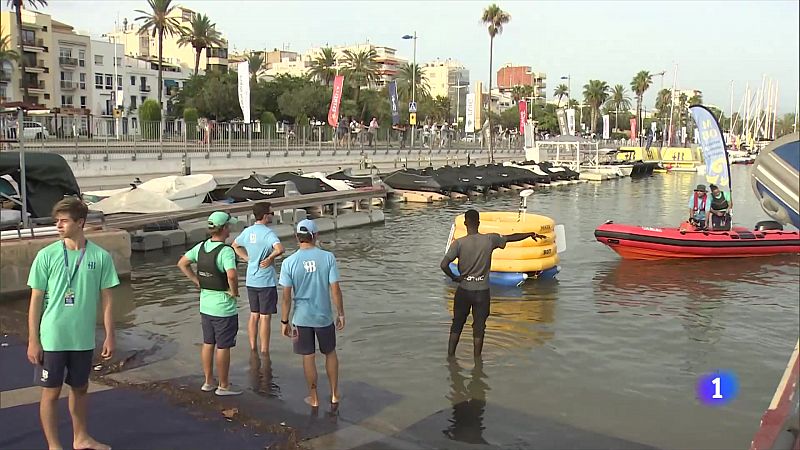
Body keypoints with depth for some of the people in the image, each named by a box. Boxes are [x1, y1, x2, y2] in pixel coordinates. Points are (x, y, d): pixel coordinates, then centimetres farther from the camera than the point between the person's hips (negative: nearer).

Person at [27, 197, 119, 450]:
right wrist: (32, 341, -6)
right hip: (52, 339, -2)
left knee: (80, 389, 18)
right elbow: (36, 301, -4)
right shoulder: (46, 256, -8)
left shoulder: (101, 257, -4)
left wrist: (109, 337, 2)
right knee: (51, 392, 7)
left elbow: (106, 300, 2)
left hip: (84, 339, 2)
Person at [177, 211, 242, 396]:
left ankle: (208, 382, 29)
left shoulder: (201, 247, 1)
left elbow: (182, 264, 12)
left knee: (208, 344, 17)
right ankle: (223, 386, 15)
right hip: (224, 307, -7)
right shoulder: (226, 251, -22)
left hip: (205, 305, 7)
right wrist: (234, 291, -19)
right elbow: (232, 275, -37)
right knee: (223, 347, 5)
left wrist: (198, 281, 11)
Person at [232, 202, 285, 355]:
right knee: (265, 317, 2)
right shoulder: (268, 233, -17)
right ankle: (264, 352, 8)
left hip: (251, 281, 7)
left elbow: (235, 245, 21)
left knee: (254, 315, 16)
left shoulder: (247, 231, 5)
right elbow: (279, 249, -34)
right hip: (266, 281, -7)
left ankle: (253, 349, 24)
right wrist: (269, 259, -19)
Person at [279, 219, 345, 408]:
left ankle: (314, 398, 24)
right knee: (330, 353, 19)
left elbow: (287, 297, -9)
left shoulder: (289, 262, -11)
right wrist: (341, 314, 2)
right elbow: (335, 290, -10)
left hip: (301, 318, 0)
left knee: (308, 357, 12)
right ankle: (334, 395, 27)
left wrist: (284, 322, 1)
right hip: (324, 316, 0)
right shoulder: (328, 257, -11)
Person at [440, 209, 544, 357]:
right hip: (482, 292, 0)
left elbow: (444, 265, -20)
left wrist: (454, 277, -3)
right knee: (479, 327, 11)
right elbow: (511, 238, 6)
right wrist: (531, 234, 22)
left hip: (463, 291, 0)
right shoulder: (490, 239, -8)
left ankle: (450, 356, 22)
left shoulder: (459, 243, -12)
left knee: (457, 324, 16)